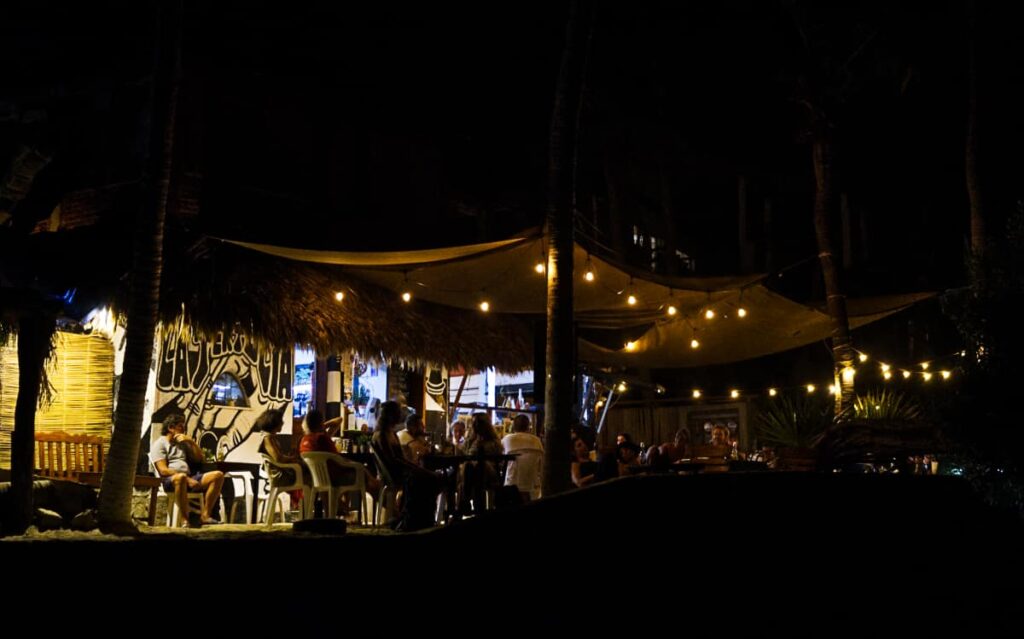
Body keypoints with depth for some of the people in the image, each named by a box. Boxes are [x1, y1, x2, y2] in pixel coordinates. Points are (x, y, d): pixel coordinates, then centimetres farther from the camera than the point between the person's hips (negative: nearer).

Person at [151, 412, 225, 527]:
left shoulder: (182, 443, 28)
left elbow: (199, 459, 24)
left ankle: (205, 515, -19)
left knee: (218, 475, -13)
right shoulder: (160, 444, 5)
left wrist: (191, 441, 10)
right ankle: (186, 520, -39)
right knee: (181, 477, -43)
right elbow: (163, 470, -9)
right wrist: (188, 480, -18)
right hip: (169, 480, -7)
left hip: (189, 477, 7)